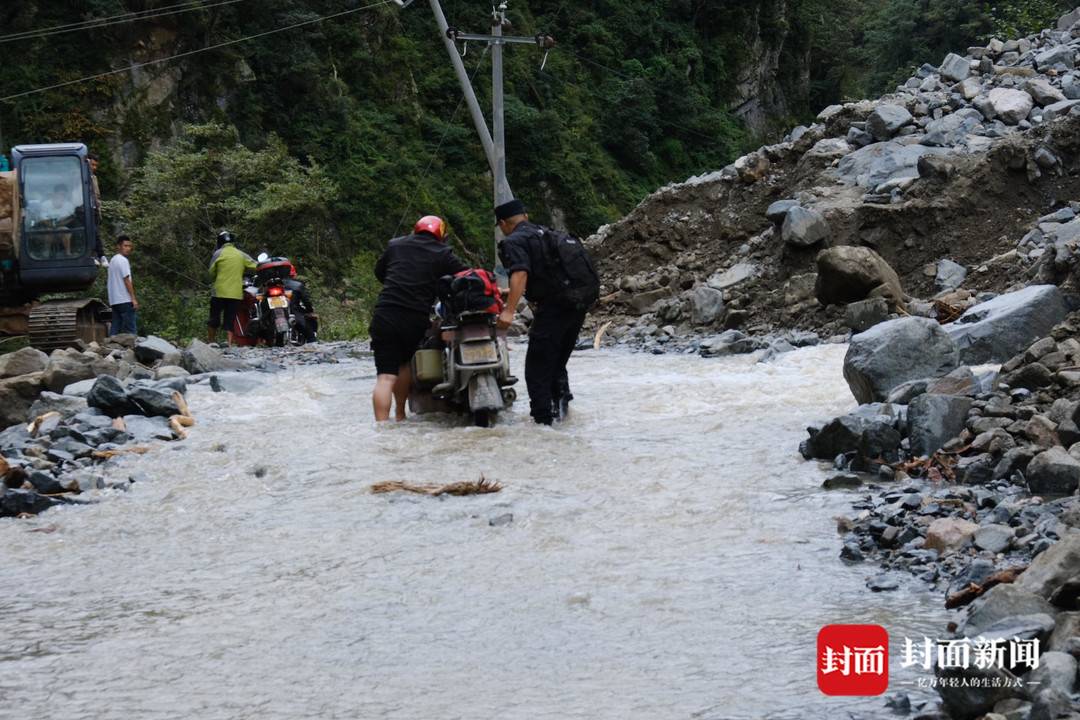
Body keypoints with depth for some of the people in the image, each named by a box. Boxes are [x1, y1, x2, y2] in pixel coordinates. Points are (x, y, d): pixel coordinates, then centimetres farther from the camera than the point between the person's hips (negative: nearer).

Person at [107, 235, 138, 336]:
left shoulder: (112, 260, 19)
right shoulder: (123, 260, -9)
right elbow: (126, 280, -13)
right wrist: (133, 298, -13)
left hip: (114, 300, 9)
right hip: (125, 300, -9)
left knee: (115, 329, 7)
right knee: (130, 329, -9)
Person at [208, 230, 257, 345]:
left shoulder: (218, 253, -1)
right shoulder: (242, 255, 6)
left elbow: (211, 272, 3)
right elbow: (256, 267, 2)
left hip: (220, 292, -2)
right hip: (236, 293, 2)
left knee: (214, 319, 8)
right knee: (230, 320, 5)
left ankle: (211, 343, 9)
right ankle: (229, 344, -5)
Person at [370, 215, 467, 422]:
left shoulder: (395, 245, 15)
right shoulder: (442, 253, 7)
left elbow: (379, 271, 27)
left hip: (385, 314, 1)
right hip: (416, 319, 0)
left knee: (385, 376, -4)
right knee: (405, 363, 24)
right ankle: (400, 416, 32)